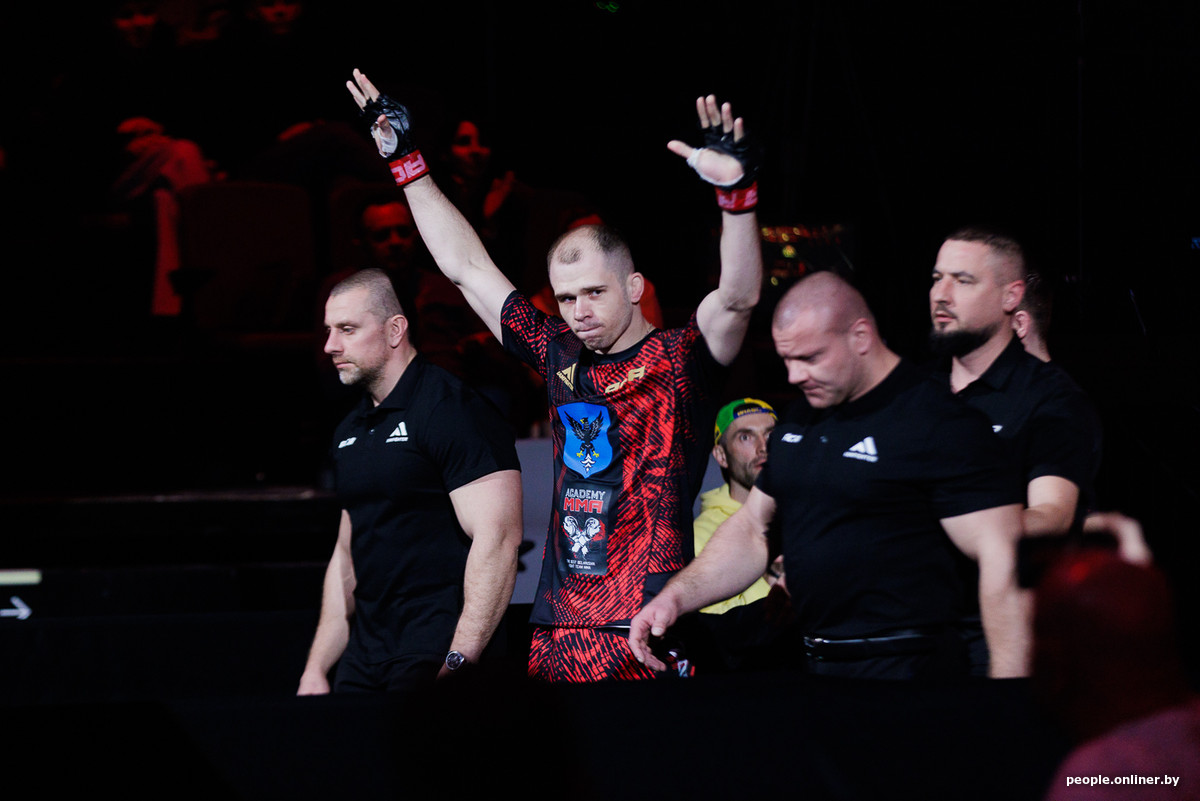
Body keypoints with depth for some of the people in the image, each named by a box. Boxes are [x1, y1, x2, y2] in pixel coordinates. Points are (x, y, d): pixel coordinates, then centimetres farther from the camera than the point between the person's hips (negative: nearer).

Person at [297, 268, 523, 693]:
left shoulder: (452, 409, -10)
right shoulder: (350, 431, 18)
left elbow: (497, 539, -17)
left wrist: (458, 662, -23)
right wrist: (315, 672, 17)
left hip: (437, 657, -8)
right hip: (364, 662, 8)